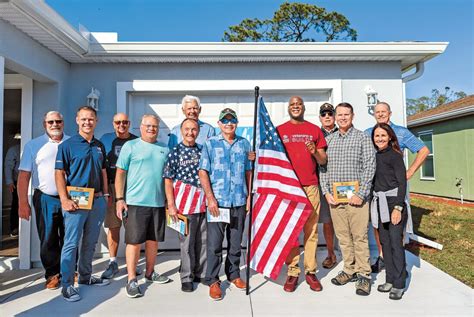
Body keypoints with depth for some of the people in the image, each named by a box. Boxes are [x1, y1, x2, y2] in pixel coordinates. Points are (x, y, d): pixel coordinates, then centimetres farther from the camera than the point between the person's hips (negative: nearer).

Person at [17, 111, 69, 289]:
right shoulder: (33, 145, 3)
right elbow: (24, 175, -1)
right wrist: (23, 202, -7)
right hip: (45, 199, -1)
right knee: (48, 239, 6)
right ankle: (52, 274, 21)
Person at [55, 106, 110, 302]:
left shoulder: (99, 146, 12)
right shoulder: (67, 145, -4)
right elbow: (59, 174, -8)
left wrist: (105, 194, 12)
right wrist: (65, 200, -15)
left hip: (97, 200, 6)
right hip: (76, 201, -5)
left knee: (90, 242, 15)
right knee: (71, 243, -1)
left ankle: (85, 276, 30)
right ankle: (67, 284, 10)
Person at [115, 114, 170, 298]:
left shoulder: (164, 149, 12)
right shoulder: (130, 146, 0)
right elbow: (120, 174, -2)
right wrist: (119, 199, -9)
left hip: (158, 203, 4)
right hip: (135, 202, -4)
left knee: (153, 240, 14)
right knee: (134, 241, 1)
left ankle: (150, 273, 31)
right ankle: (131, 280, 12)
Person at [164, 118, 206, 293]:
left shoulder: (202, 151, 8)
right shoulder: (175, 152, -3)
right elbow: (168, 180, -4)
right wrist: (171, 205, -9)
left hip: (204, 201, 4)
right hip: (185, 202, -4)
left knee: (203, 240, 11)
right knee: (187, 242, 6)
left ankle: (201, 273, 28)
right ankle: (186, 277, 21)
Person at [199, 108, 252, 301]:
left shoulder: (244, 144, 10)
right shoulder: (210, 144, 2)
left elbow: (249, 172, 12)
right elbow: (203, 172, -2)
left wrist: (250, 196, 6)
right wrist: (210, 197, -10)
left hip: (239, 201, 3)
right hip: (217, 201, -2)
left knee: (236, 242, 14)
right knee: (214, 243, 1)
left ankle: (234, 274, 31)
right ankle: (212, 281, 16)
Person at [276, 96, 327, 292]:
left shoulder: (315, 130, 12)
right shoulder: (279, 130, 10)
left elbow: (323, 161, 11)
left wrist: (315, 152, -9)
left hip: (310, 187, 1)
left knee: (311, 230, 2)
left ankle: (310, 271, 13)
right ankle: (292, 272, 11)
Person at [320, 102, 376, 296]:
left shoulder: (363, 138, 2)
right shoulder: (329, 140, 12)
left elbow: (369, 168, -4)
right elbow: (322, 168, 11)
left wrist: (361, 194, -11)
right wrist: (326, 192, 0)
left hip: (356, 196, -3)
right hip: (334, 197, 4)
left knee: (359, 237, 1)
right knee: (343, 236, 10)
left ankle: (363, 275, 13)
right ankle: (349, 270, 23)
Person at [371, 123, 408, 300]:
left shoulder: (395, 155, -5)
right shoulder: (375, 156, 11)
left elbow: (402, 182, -9)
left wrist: (398, 207, -15)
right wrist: (374, 204, 11)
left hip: (394, 201, -6)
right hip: (379, 203, 6)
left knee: (395, 242, -5)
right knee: (385, 242, 10)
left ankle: (399, 285, 6)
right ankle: (390, 280, 20)